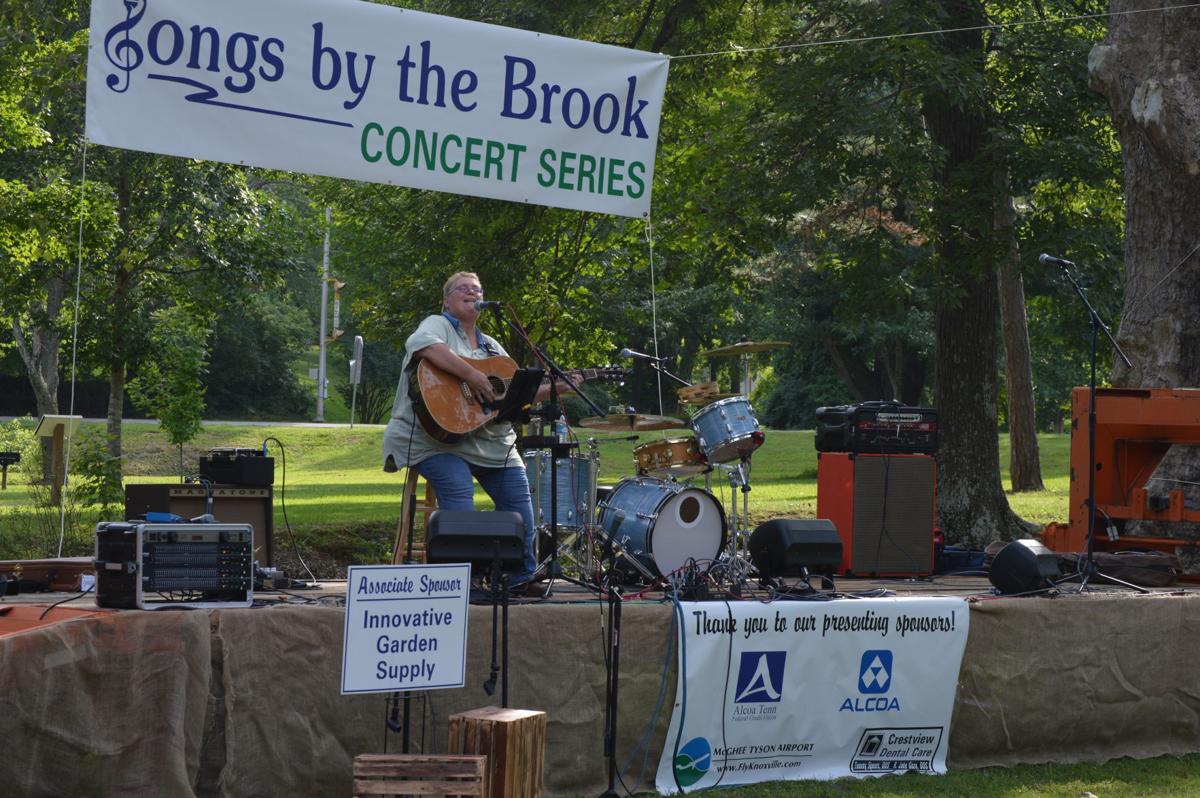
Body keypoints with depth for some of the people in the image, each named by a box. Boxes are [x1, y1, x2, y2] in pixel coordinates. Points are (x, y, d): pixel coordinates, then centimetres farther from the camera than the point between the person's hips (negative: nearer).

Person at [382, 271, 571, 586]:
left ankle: (522, 577, 13)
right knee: (459, 492, -28)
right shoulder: (438, 325, 1)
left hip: (489, 439, 7)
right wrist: (471, 375, -29)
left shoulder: (490, 345, 22)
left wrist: (553, 389, 6)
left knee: (518, 496, -1)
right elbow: (422, 344, -25)